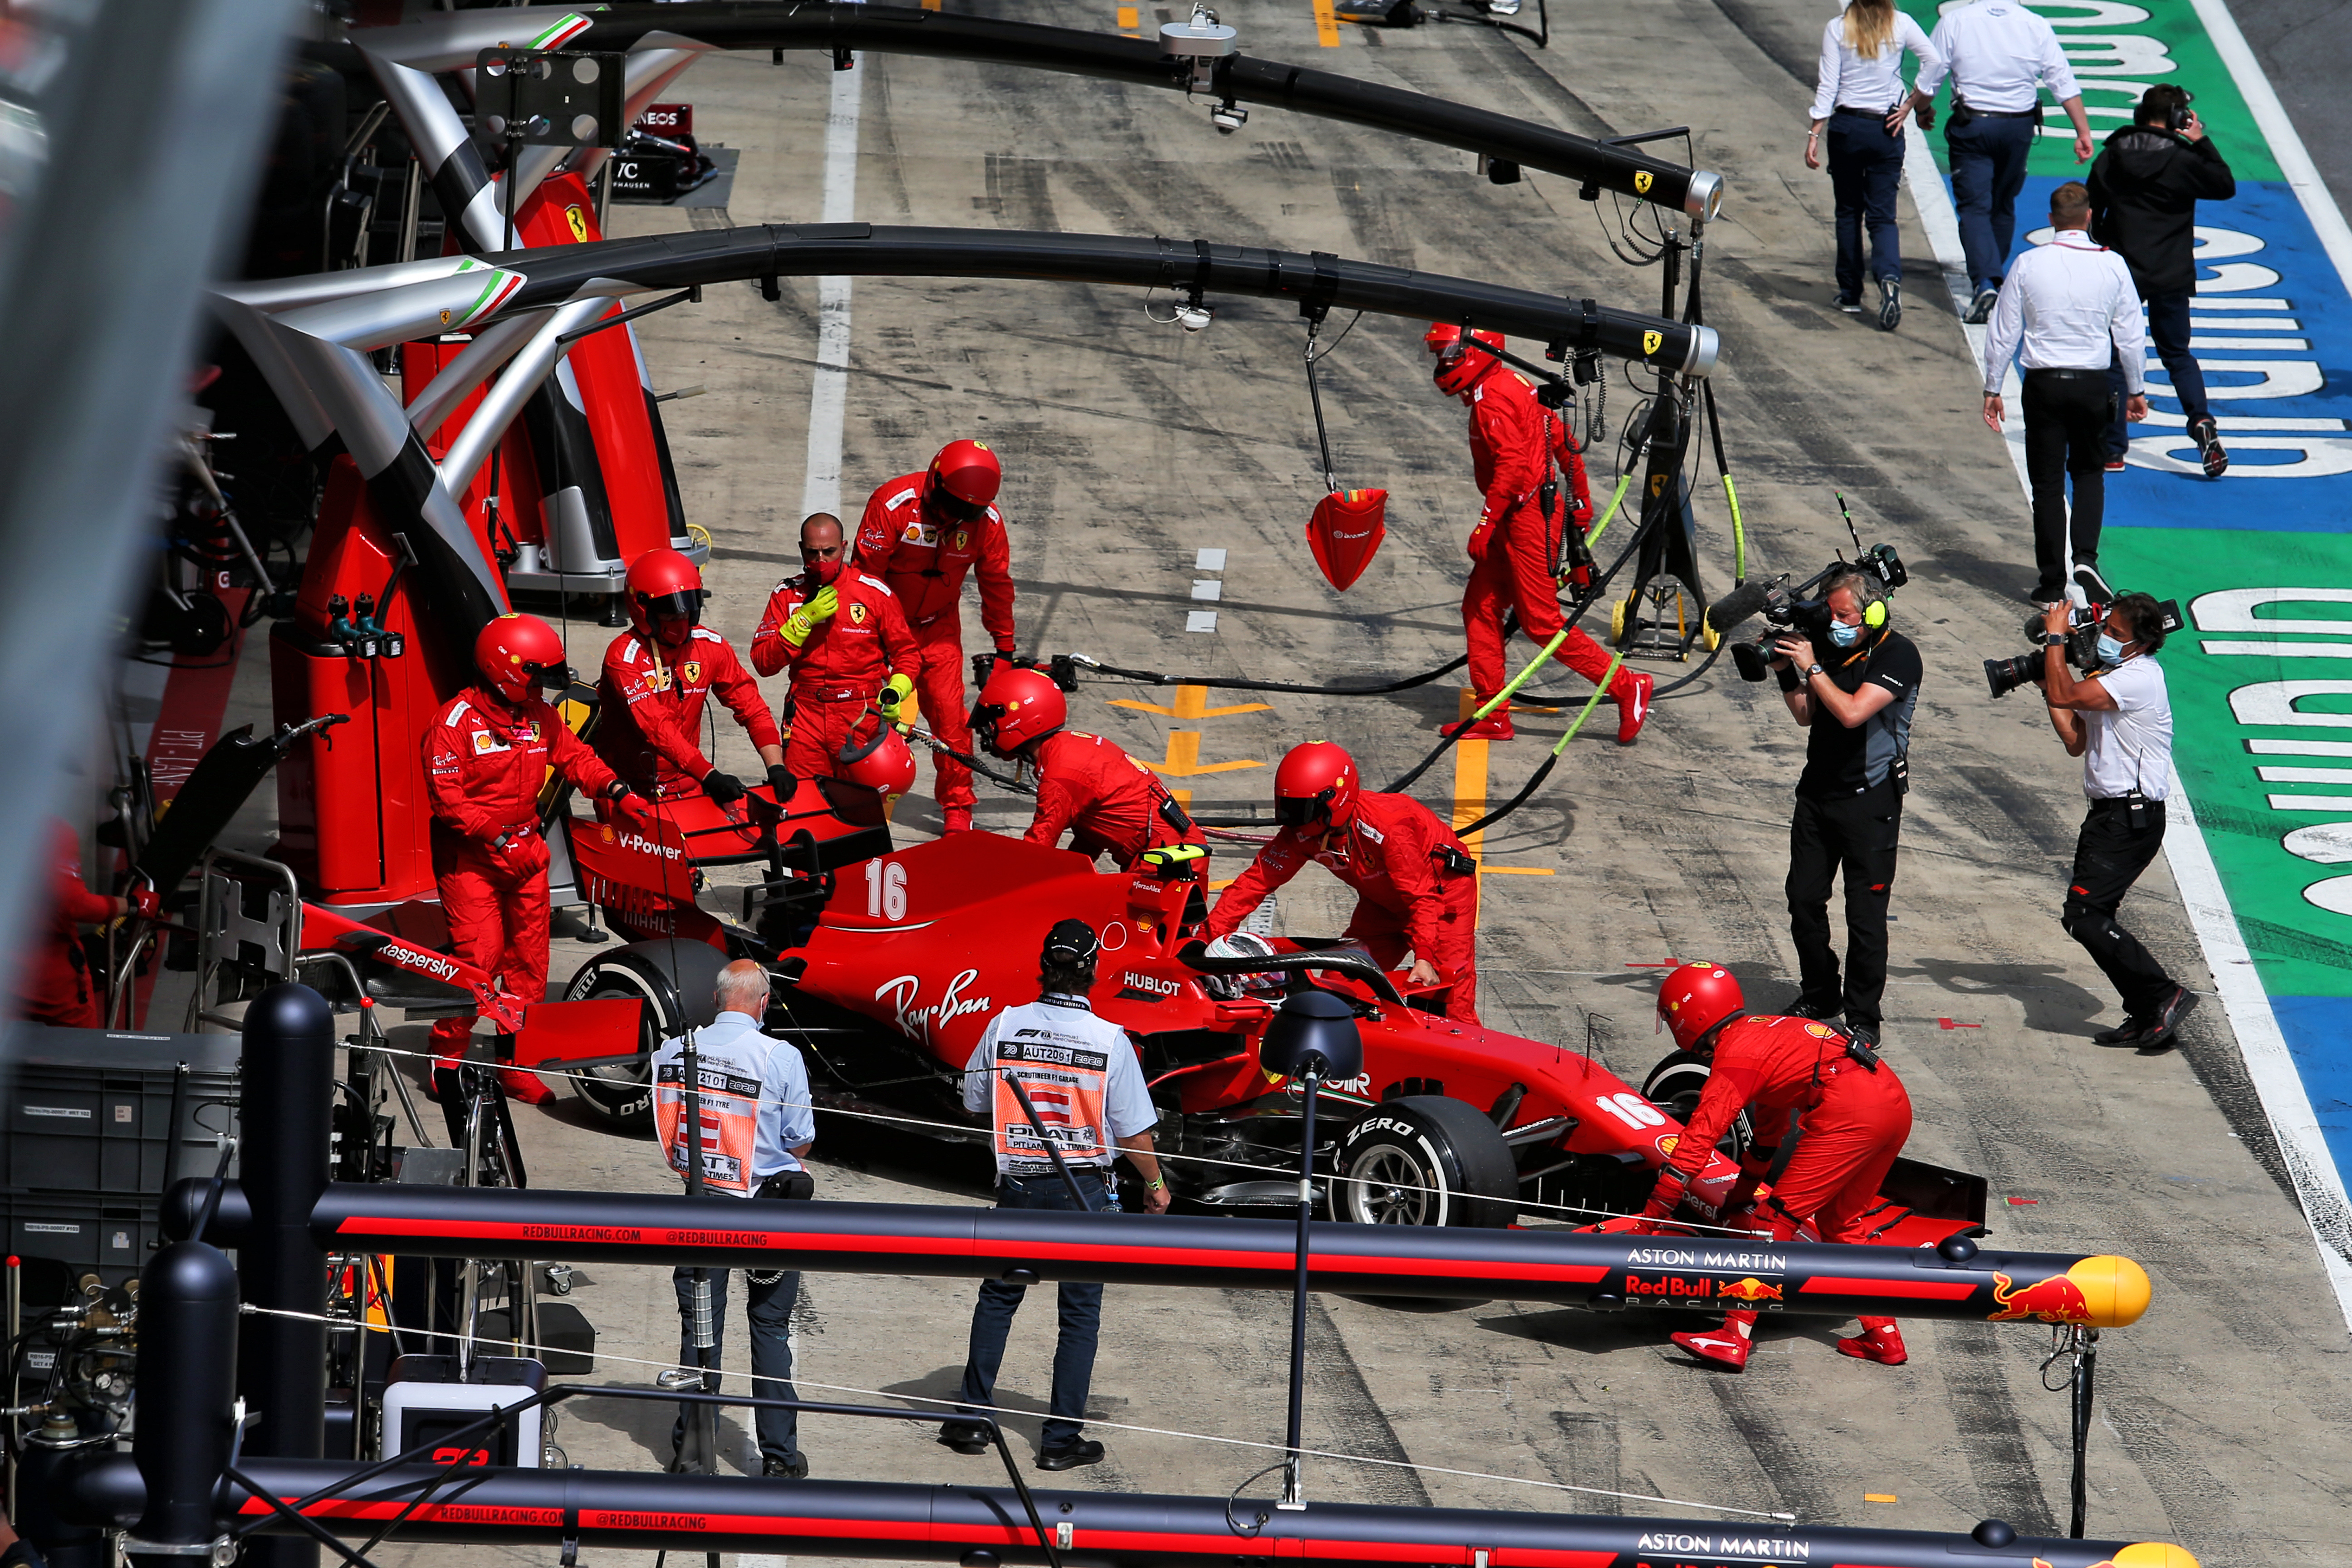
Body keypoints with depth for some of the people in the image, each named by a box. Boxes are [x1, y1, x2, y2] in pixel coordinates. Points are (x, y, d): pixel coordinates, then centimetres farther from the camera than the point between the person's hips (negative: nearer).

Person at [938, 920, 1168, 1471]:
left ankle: (972, 1418, 18)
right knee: (1081, 1311, 6)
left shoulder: (1003, 1027, -6)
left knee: (999, 1296, 17)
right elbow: (1133, 1131, -8)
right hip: (1082, 1188, -2)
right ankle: (1062, 1438, 6)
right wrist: (1154, 1185, 8)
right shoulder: (1111, 1040, -13)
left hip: (1018, 1185, 2)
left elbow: (974, 1101, 6)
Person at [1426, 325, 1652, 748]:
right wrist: (1580, 502, 26)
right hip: (1519, 519, 10)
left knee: (1542, 622, -6)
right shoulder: (1512, 387, 15)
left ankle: (1627, 687, 0)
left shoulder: (1493, 400, -16)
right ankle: (1493, 716, 11)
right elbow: (1565, 444, 19)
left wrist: (1486, 523, -25)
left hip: (1529, 520, -10)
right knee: (1479, 609, 9)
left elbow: (1512, 465, -27)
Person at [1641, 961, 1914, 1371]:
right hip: (1896, 1101, 9)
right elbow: (1770, 1123, 42)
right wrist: (1742, 1193, 50)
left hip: (1846, 1112, -9)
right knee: (1841, 1222, 22)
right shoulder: (1763, 1032, 29)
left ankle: (1735, 1337, -10)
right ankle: (1884, 1336, 22)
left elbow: (1699, 1138, -7)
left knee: (1780, 1218, -5)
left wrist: (1651, 1215, -5)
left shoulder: (1733, 1056, 1)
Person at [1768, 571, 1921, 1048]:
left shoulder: (1897, 656, -12)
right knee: (1804, 901, 10)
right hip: (1818, 792, 7)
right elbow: (1806, 715, 15)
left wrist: (1812, 667, -15)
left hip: (1869, 799, -7)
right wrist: (1787, 672, 0)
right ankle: (1819, 995, 28)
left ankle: (1863, 1018, 3)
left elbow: (1852, 712, -23)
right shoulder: (1832, 646, 8)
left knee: (1866, 914, -5)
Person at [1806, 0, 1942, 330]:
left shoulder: (1837, 29, -5)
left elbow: (1828, 85, -7)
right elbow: (1934, 62, -9)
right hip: (1886, 130, 0)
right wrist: (1909, 105, 0)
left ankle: (1850, 294, 18)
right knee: (1882, 215, 3)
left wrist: (1814, 134, -4)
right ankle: (1890, 279, -24)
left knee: (1848, 212, 15)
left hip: (1846, 126, 0)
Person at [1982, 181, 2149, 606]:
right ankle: (2085, 556, -1)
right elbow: (2131, 335, 1)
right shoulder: (2112, 265, -4)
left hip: (2044, 383, -1)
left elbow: (2003, 334, -2)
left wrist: (1992, 389, 8)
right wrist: (2134, 390, 13)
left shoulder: (2028, 265, -6)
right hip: (2093, 382, 1)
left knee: (2047, 482, 6)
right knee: (2090, 471, 20)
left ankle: (2052, 583, 7)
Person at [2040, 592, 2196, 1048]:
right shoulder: (2112, 676, 16)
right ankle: (2146, 1018, 12)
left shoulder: (2140, 677, -17)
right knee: (2092, 916, 9)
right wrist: (2048, 686, 9)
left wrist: (2055, 639, -12)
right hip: (2109, 813, 10)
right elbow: (2076, 741, 14)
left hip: (2132, 818, -10)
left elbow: (2065, 696, -25)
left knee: (2083, 916, -14)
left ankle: (2166, 995, -11)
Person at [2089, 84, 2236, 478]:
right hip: (2172, 278, -1)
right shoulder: (2182, 161, -11)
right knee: (2177, 355, 15)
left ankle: (2112, 448, 6)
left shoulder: (2111, 158, -1)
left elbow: (2091, 215, 6)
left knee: (2116, 359, 8)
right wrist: (2202, 142, 4)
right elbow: (2226, 186, 2)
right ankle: (2201, 420, -7)